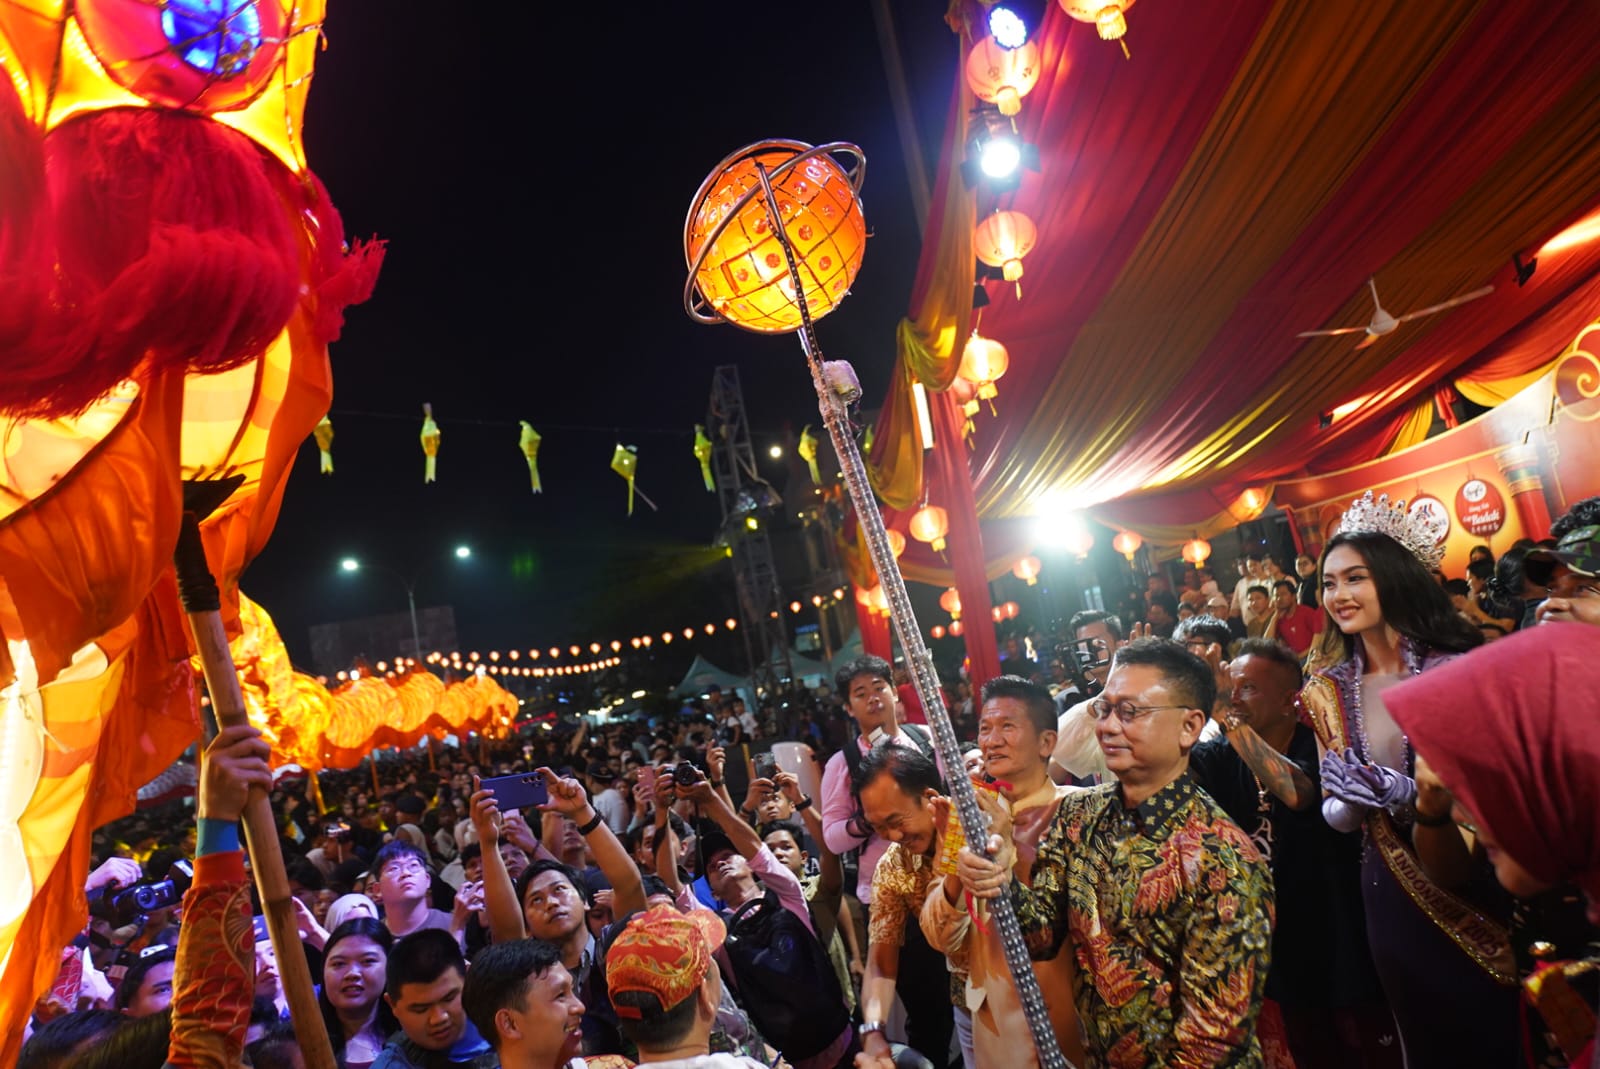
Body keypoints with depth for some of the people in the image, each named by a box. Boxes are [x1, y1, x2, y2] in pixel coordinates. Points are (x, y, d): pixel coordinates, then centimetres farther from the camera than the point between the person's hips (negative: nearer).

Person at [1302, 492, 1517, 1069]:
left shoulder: (1458, 665, -12)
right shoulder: (1327, 691, -1)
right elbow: (1335, 815, 2)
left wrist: (1403, 792, -27)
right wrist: (1353, 802, -20)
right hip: (1394, 894, 3)